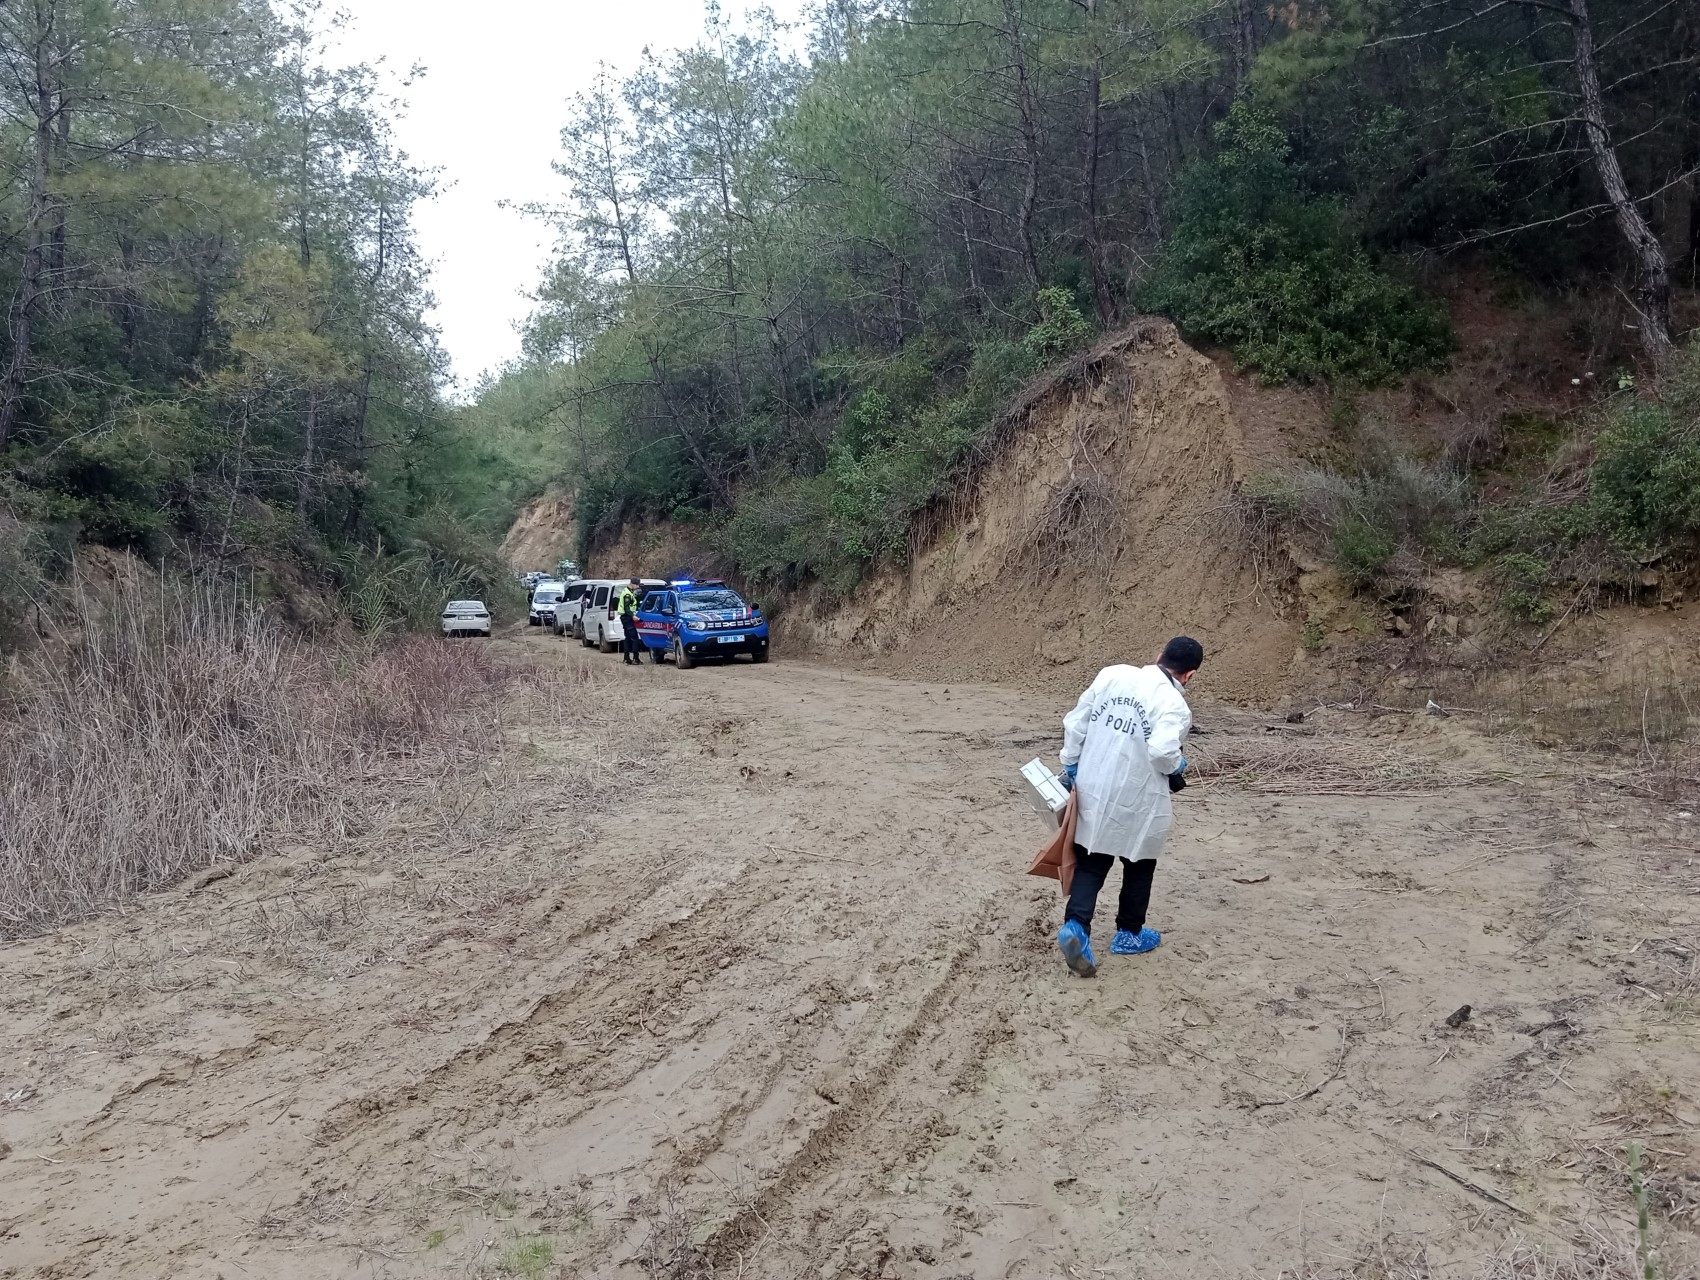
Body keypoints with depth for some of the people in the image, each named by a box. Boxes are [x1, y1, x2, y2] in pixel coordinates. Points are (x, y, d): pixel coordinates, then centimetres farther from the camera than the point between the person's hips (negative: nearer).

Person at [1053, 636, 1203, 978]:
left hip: (1092, 791, 4)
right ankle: (1129, 934, 31)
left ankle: (1076, 926, -5)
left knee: (1091, 862, 13)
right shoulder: (1174, 705, -15)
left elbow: (1075, 721, 1)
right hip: (1136, 800, -4)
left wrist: (1070, 766, 11)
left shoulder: (1113, 674, -1)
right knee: (1139, 864, 19)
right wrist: (1176, 768, -6)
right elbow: (1162, 751, -29)